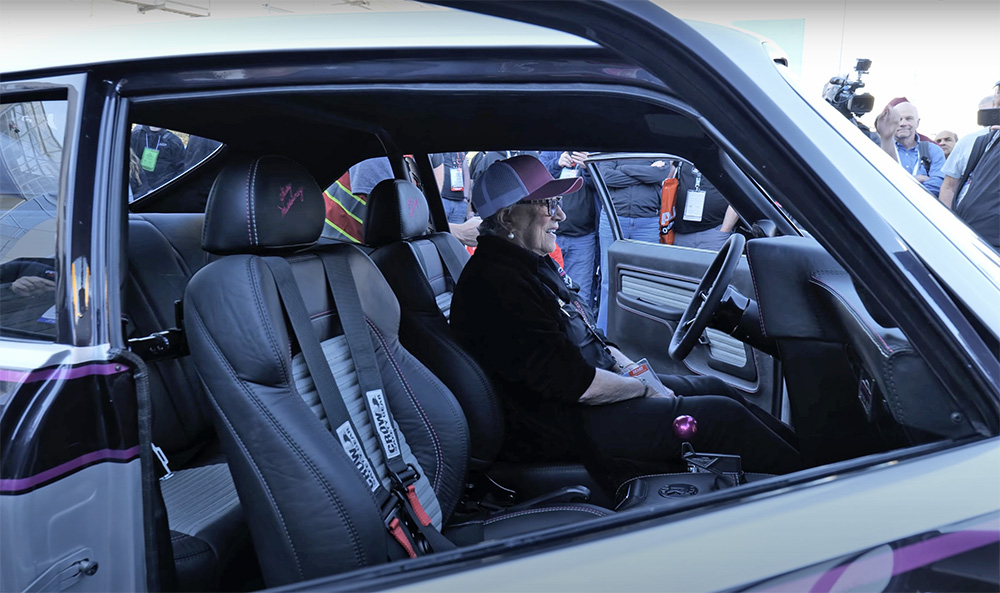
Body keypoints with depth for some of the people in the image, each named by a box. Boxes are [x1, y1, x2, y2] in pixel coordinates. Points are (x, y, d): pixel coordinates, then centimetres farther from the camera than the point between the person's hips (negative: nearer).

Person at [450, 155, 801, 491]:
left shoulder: (530, 263, 9)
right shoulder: (497, 285, -24)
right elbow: (573, 383, -25)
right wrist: (645, 387, -11)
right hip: (563, 427, -10)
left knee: (711, 387, 11)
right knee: (720, 415, -9)